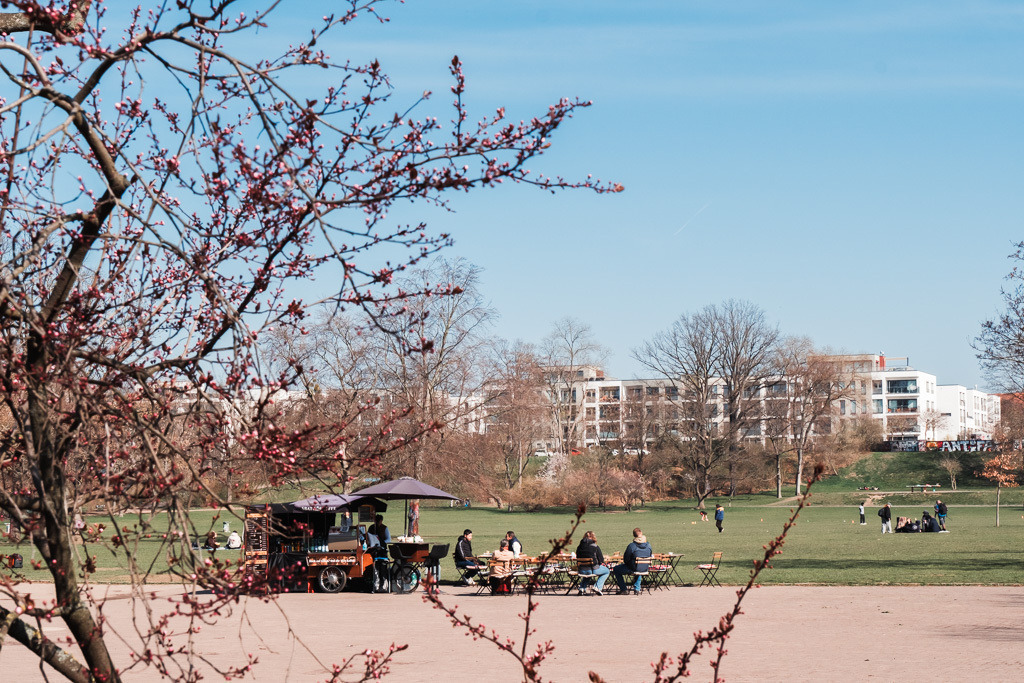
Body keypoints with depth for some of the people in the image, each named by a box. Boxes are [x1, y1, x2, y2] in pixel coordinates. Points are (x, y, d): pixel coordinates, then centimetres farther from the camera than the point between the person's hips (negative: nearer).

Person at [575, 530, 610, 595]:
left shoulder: (579, 547, 2)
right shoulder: (595, 547, -9)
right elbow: (601, 560, -4)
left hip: (581, 570, 5)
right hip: (592, 570, -5)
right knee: (607, 571, 21)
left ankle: (582, 588, 26)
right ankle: (597, 587, 5)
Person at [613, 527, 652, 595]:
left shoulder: (631, 546, -21)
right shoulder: (648, 545, -6)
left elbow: (625, 560, -13)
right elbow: (650, 556, 8)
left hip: (633, 569, -5)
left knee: (617, 569, 18)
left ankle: (623, 589, 16)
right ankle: (637, 588, 40)